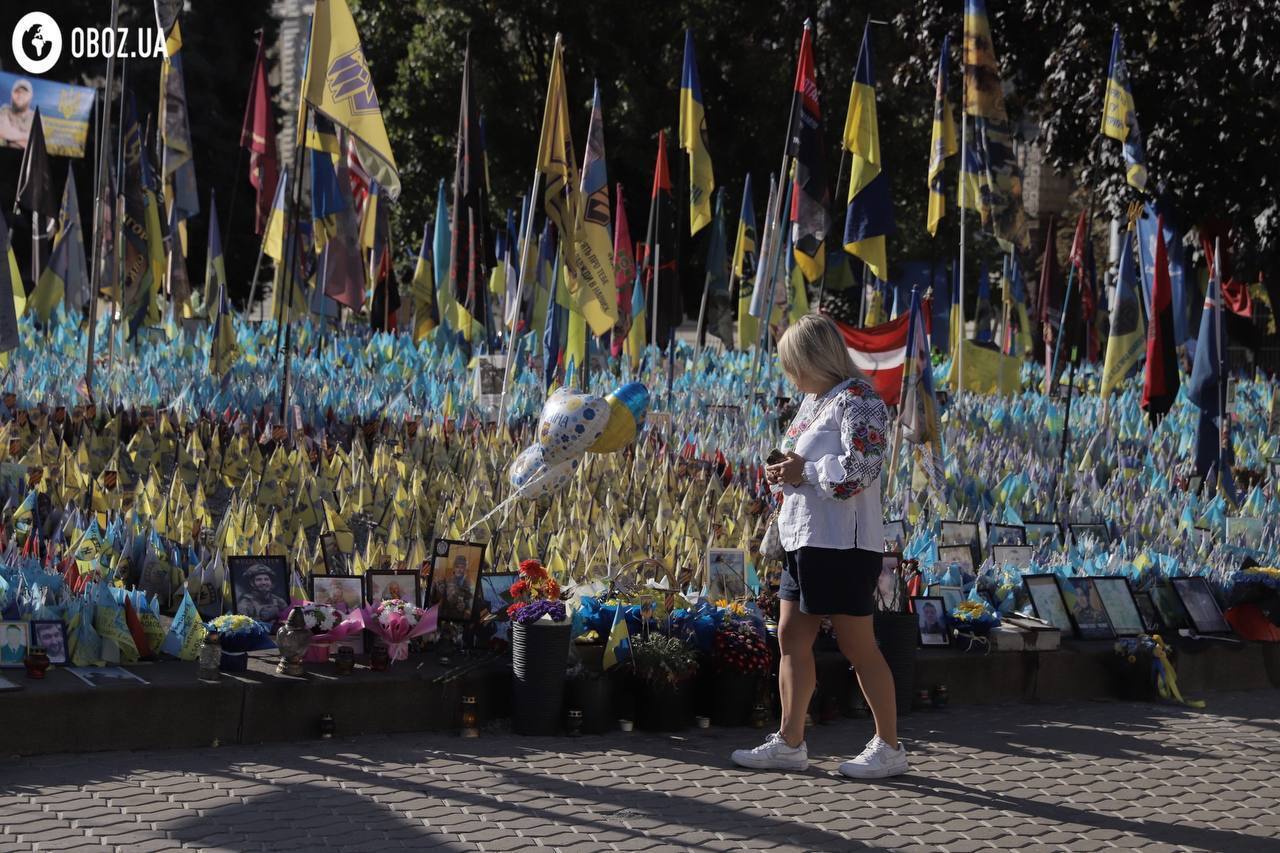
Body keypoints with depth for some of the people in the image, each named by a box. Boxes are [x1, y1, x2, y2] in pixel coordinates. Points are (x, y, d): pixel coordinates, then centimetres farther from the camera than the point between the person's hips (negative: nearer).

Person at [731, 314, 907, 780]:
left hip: (842, 546, -10)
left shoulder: (857, 401, -14)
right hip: (804, 540, 10)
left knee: (858, 646, -3)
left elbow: (859, 470, -24)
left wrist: (802, 471, -15)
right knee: (791, 639, 9)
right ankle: (790, 742, 15)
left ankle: (889, 747, 6)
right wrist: (784, 471, 5)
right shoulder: (815, 400, 15)